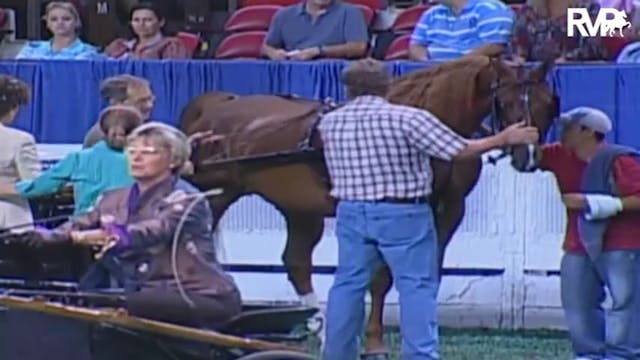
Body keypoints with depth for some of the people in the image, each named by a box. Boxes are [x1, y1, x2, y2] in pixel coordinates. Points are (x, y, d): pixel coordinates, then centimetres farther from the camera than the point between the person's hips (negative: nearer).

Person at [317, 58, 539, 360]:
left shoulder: (329, 123, 0)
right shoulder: (409, 119, -13)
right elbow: (460, 151, -10)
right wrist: (505, 139, 2)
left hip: (351, 213, 4)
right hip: (403, 214, -4)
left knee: (348, 284, 13)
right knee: (417, 286, 2)